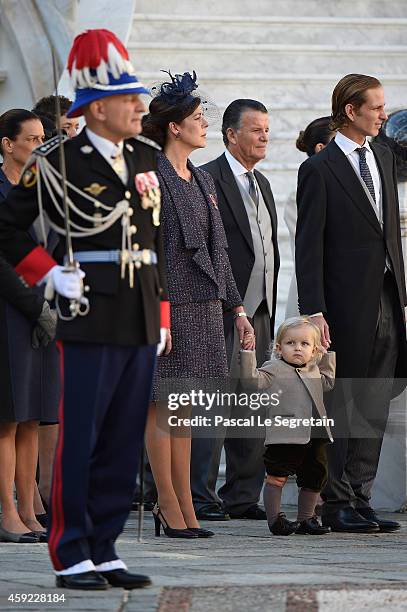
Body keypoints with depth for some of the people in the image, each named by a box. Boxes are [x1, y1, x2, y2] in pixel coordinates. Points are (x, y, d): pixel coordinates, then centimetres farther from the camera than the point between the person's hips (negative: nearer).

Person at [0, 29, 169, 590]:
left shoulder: (145, 159, 12)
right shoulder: (57, 161, -6)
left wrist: (161, 315, 14)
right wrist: (50, 274, -8)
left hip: (141, 325, 6)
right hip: (91, 320, -6)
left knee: (124, 443, 8)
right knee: (79, 440, -3)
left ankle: (104, 552, 14)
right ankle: (71, 557, 3)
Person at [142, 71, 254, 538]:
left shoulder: (202, 182, 15)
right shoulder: (151, 179, -10)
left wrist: (237, 309, 16)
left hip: (203, 307, 8)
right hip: (169, 306, -8)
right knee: (161, 406, -1)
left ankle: (183, 506, 12)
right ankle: (169, 504, 4)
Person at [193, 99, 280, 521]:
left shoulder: (261, 183, 20)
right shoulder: (207, 180, -8)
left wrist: (269, 306, 17)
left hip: (258, 312, 8)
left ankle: (243, 496, 14)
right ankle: (201, 496, -7)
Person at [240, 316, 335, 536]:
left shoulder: (314, 371, 18)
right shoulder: (275, 369, -3)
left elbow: (328, 382, 37)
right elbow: (253, 380, -15)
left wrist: (327, 356, 31)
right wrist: (248, 354, -21)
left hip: (315, 436, 7)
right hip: (284, 437, -7)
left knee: (314, 477, 12)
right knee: (277, 477, -6)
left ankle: (306, 518, 24)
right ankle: (274, 518, 2)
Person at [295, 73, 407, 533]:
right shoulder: (319, 170, -8)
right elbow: (308, 248, -10)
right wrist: (314, 312, -16)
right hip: (346, 304, -7)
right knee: (342, 405, -1)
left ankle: (360, 499, 13)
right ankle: (336, 504, 5)